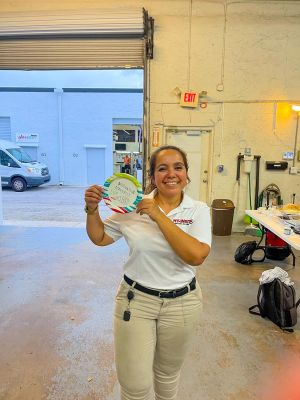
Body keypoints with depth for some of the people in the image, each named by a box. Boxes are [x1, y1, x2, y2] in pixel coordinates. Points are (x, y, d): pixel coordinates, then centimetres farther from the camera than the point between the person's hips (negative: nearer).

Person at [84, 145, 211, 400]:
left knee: (168, 373, 24)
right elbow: (100, 238, 4)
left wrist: (159, 216, -25)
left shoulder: (198, 210, -9)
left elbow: (196, 256, -24)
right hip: (136, 300, 0)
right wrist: (92, 209, -15)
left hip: (181, 303, 1)